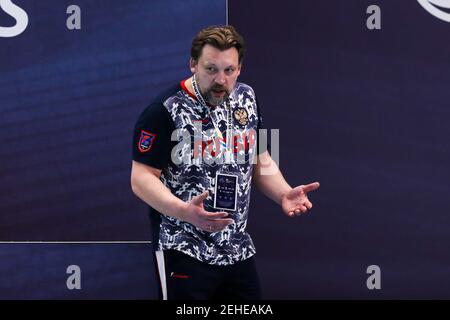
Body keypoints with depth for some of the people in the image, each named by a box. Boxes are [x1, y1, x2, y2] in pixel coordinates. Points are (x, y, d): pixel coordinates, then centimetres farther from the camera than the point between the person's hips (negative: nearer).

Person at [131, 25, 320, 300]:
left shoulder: (247, 99, 7)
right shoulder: (165, 111, -12)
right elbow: (142, 178, -14)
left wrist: (284, 194, 0)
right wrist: (184, 211, -29)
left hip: (238, 249, 6)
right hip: (184, 249, -6)